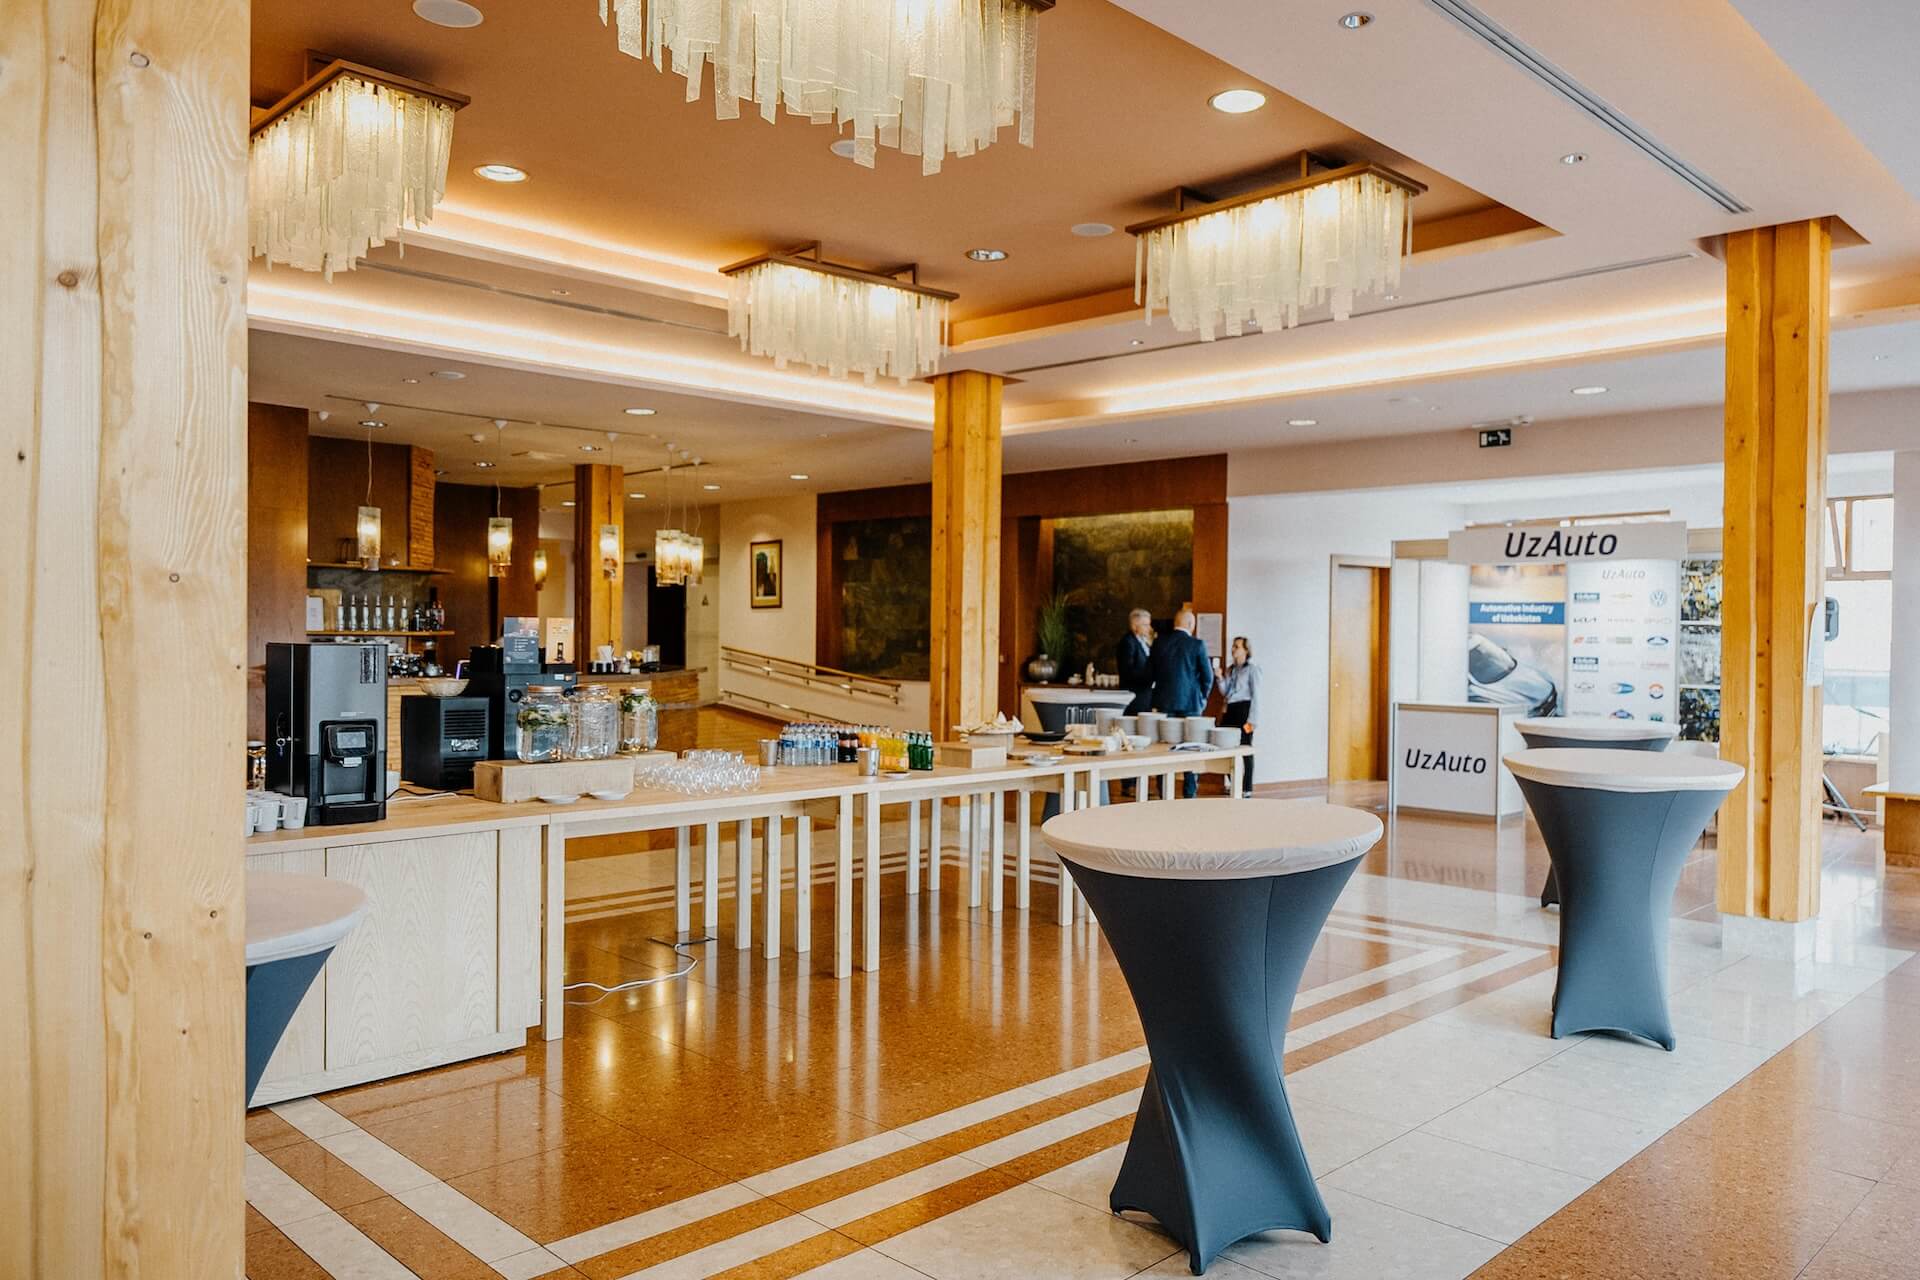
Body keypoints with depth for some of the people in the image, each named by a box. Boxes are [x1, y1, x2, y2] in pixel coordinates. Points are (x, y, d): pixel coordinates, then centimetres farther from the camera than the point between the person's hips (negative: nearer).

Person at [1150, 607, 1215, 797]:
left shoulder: (1159, 643, 1)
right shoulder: (1196, 644, -8)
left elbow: (1152, 672, 9)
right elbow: (1208, 676, -5)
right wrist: (1202, 698, 11)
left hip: (1164, 703, 3)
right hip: (1190, 703, -3)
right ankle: (1190, 792, 6)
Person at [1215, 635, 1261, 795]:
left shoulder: (1252, 669, -4)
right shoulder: (1230, 668, 15)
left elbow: (1256, 695, -8)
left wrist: (1252, 719, -13)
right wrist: (1219, 678, -4)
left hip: (1244, 709, -6)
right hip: (1230, 710, 7)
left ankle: (1247, 788, 4)